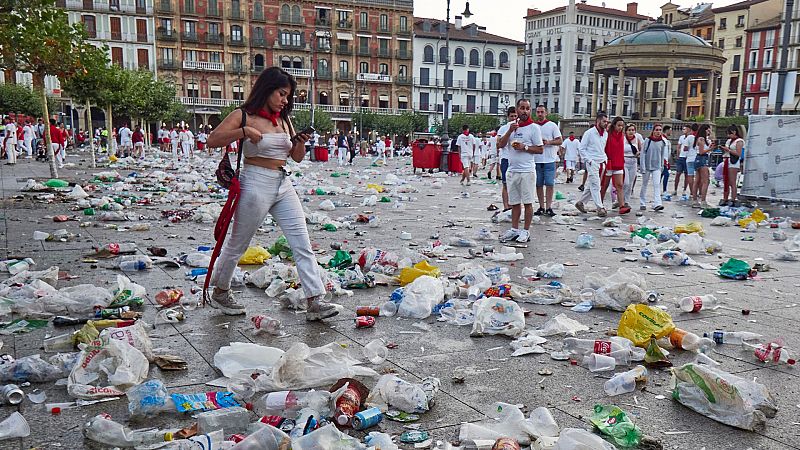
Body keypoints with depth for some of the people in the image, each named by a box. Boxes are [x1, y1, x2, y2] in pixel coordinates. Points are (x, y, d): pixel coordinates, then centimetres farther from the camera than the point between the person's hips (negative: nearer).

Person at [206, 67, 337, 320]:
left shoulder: (284, 119, 14)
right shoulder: (244, 116, -4)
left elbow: (297, 157, 17)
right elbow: (213, 140, -13)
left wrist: (301, 143, -4)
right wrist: (244, 131, -23)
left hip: (283, 185, 6)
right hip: (256, 185, -6)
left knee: (303, 245, -3)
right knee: (238, 244, 9)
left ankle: (314, 303, -3)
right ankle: (220, 292, 31)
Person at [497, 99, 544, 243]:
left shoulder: (534, 127, -3)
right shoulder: (512, 125, 13)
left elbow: (540, 149, -4)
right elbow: (501, 144, 6)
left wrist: (524, 147, -15)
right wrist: (510, 131, -8)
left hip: (526, 171, -6)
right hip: (511, 170, 6)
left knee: (527, 202, 0)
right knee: (514, 202, 12)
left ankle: (526, 231, 7)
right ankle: (514, 230, 19)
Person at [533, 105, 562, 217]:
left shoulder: (552, 125, 3)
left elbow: (560, 141, 0)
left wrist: (549, 142, -15)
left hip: (549, 160, -3)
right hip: (536, 160, 3)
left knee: (549, 184, -5)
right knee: (538, 185, 6)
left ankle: (548, 207, -1)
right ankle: (541, 207, 13)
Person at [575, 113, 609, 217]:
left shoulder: (606, 134, 12)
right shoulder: (589, 133, -6)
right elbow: (581, 148, -5)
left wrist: (605, 159, 10)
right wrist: (588, 160, -12)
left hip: (602, 163, 7)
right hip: (592, 163, -7)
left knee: (593, 186, 9)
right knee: (595, 186, -10)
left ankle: (581, 202, 23)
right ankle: (600, 208, -11)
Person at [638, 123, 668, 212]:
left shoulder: (663, 142, 1)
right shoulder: (647, 141, -5)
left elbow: (664, 154, 9)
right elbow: (643, 154, -5)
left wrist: (663, 164, 4)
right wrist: (643, 167, -9)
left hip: (657, 167, 1)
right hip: (647, 166, -1)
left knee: (657, 185, -11)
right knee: (644, 185, 9)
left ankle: (657, 204, -17)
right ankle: (642, 203, 20)